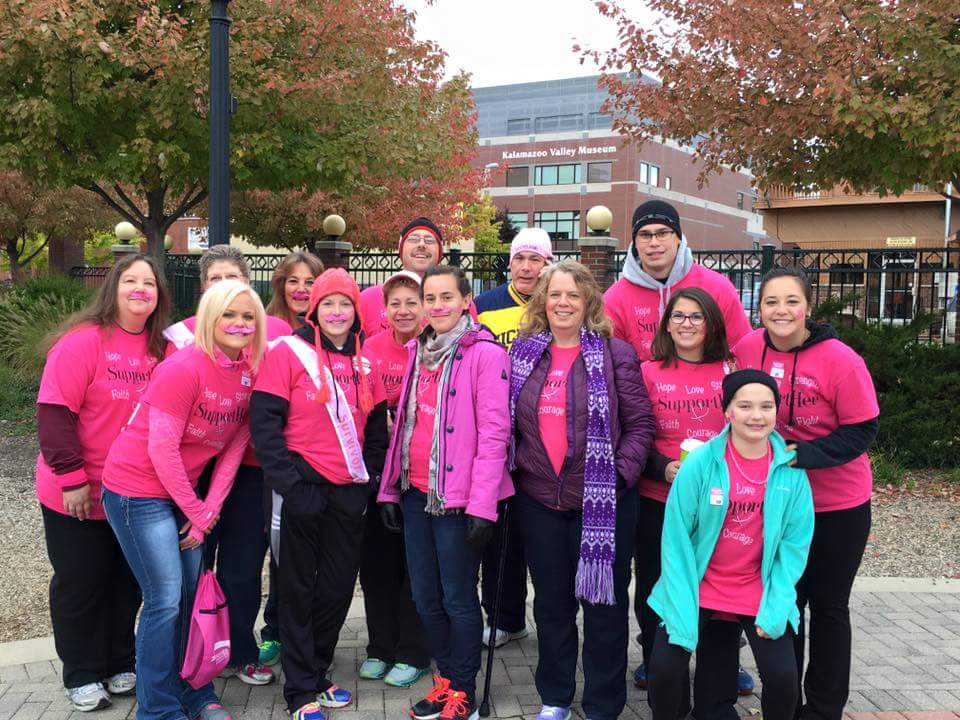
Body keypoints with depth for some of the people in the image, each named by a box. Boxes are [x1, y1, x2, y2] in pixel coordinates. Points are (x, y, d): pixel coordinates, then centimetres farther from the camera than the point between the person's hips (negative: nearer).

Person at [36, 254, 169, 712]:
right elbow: (54, 413, -19)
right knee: (80, 584, 9)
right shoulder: (82, 341, -17)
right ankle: (82, 676, 25)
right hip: (77, 496, -5)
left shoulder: (160, 348, 1)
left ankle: (120, 665, 33)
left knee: (126, 581, 16)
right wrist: (72, 478, -21)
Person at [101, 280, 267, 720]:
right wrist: (196, 512, -12)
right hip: (138, 490, -7)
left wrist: (210, 507, -3)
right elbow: (161, 448, -20)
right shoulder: (184, 367, -21)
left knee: (194, 595, 11)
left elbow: (235, 444, 4)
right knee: (165, 601, -5)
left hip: (182, 488, 7)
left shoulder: (248, 372, 0)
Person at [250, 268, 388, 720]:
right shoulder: (288, 352, -7)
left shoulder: (363, 361, 9)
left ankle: (317, 675, 30)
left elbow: (377, 426, 16)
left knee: (339, 585, 11)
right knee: (299, 587, 5)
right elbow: (264, 424, -11)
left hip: (349, 491, 5)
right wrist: (290, 485, -16)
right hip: (304, 488, -5)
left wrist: (371, 476, 7)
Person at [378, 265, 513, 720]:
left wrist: (482, 503, -18)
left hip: (458, 497, -7)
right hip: (416, 494, 7)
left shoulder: (485, 354, -9)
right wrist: (390, 488, 13)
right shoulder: (418, 353, 13)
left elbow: (494, 432, -14)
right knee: (425, 596, 13)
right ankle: (446, 678, 31)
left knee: (458, 597, 4)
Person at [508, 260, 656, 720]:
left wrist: (619, 473, -15)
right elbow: (508, 422, 12)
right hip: (538, 500, 3)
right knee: (551, 601, 15)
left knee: (603, 602, 7)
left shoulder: (615, 354, -4)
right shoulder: (523, 354, 6)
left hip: (602, 502, -3)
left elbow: (640, 423, -5)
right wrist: (516, 467, 3)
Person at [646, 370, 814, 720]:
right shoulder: (700, 462, -14)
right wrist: (681, 610, -15)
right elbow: (676, 538, -11)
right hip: (697, 587, -1)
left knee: (782, 676, -12)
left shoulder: (790, 469, -7)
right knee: (665, 667, -14)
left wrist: (775, 608, -11)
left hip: (760, 593, 2)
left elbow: (794, 544, -2)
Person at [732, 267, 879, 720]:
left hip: (837, 504, -3)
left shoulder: (840, 360, -20)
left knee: (828, 606, 11)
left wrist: (801, 455, -28)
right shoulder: (747, 350, -8)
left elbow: (861, 431, -17)